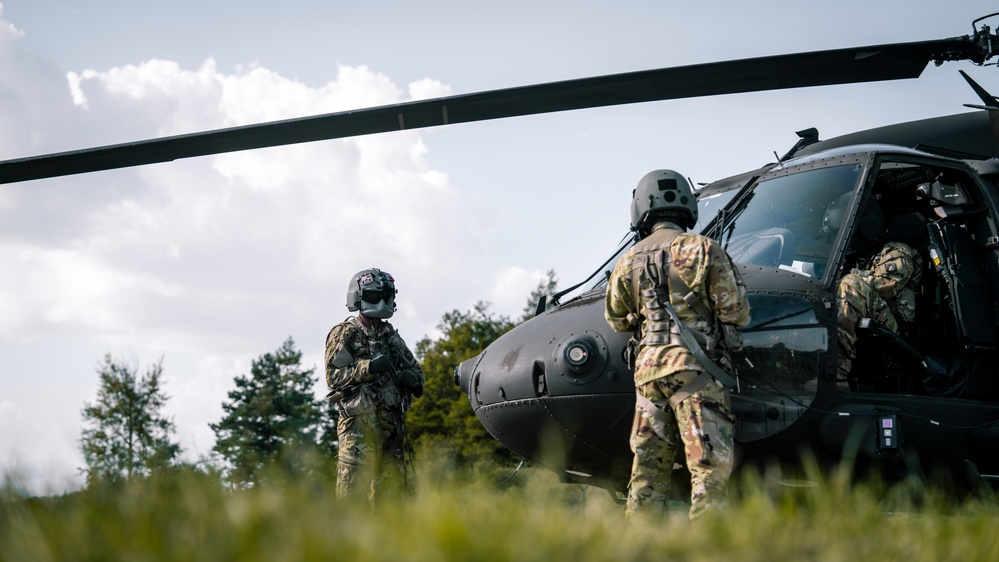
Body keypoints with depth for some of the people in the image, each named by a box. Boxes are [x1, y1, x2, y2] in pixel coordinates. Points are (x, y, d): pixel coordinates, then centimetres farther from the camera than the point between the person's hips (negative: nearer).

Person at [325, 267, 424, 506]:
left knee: (393, 491, 8)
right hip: (360, 422, -7)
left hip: (391, 422, 7)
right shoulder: (345, 333, 0)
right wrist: (369, 367, -20)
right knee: (353, 485, -10)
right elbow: (334, 376, -8)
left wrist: (411, 377, 0)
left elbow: (415, 368, 23)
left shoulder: (391, 335, 20)